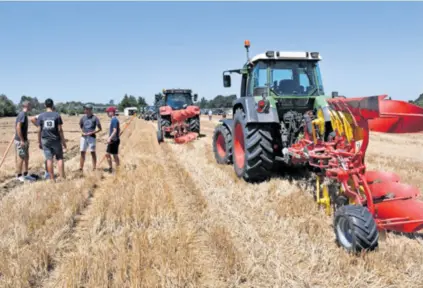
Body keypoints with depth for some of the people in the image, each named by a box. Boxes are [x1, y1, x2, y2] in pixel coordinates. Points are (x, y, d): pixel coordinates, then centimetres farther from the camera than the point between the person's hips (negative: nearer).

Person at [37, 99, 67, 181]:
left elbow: (39, 130, 1)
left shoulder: (40, 116, 1)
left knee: (49, 159, 4)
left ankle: (52, 179, 7)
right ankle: (62, 178, 2)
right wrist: (63, 141, 2)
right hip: (56, 140, -1)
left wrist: (39, 142, 9)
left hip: (45, 140, 1)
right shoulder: (57, 115, -3)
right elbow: (60, 129, -5)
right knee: (60, 158, 7)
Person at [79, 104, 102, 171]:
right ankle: (81, 168, 7)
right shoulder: (83, 117, 9)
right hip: (83, 137, 4)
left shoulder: (95, 118, -4)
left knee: (93, 152, -1)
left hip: (91, 137, -4)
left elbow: (100, 129, -3)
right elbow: (81, 126, 23)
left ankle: (94, 169, 4)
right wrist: (83, 132, 3)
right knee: (82, 152, 3)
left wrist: (91, 133, -12)